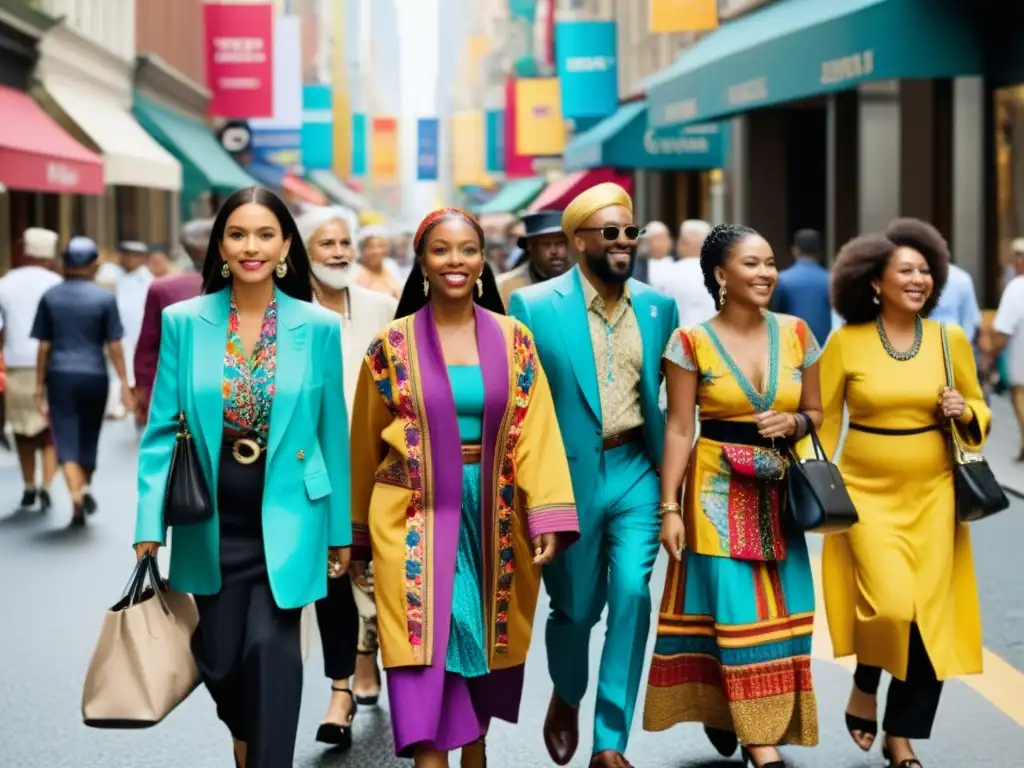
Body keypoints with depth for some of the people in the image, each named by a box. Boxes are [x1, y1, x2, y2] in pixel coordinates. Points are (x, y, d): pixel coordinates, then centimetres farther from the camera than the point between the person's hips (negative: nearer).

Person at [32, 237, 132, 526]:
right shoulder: (105, 298, -2)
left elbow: (44, 346, 3)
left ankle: (77, 500, -13)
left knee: (66, 441, -1)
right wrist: (124, 383, 1)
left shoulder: (50, 297, 2)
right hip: (94, 375, 0)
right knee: (88, 438, 19)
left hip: (60, 375, 0)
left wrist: (39, 386, 8)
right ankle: (86, 489, 27)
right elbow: (114, 346, -4)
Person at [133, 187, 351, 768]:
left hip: (286, 520, -2)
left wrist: (340, 530, 6)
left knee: (271, 648, -11)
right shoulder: (184, 322, -2)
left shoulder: (319, 327, -3)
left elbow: (332, 433, 2)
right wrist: (151, 524, -5)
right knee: (219, 660, 10)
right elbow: (162, 429, 0)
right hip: (211, 525, 2)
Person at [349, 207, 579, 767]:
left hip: (491, 517, 2)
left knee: (483, 640, 12)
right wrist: (358, 531, 11)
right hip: (415, 516, -2)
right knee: (423, 645, -10)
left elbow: (536, 432, -3)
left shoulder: (513, 339, 3)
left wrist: (548, 517, -12)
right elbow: (366, 443, 7)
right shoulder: (392, 345, 0)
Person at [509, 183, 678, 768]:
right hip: (568, 475, -2)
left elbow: (667, 395, 12)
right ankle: (567, 698, 41)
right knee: (575, 607, 9)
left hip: (636, 471, 2)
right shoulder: (534, 307, -7)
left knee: (633, 597, -9)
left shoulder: (659, 308, 5)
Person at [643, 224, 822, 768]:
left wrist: (794, 423, -10)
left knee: (779, 611, 6)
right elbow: (679, 430, -5)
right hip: (719, 489, -4)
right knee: (737, 610, -5)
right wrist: (670, 507, -9)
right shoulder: (693, 342, -5)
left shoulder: (796, 334, 4)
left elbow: (815, 412, 13)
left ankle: (728, 713, 26)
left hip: (779, 491, 4)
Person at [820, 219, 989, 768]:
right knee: (890, 605, -17)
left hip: (931, 494, 3)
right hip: (868, 492, -3)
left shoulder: (950, 339, 2)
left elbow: (979, 411, 14)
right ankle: (863, 691, 15)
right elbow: (822, 420, 2)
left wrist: (964, 413, -8)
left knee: (930, 617, 1)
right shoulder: (846, 341, -4)